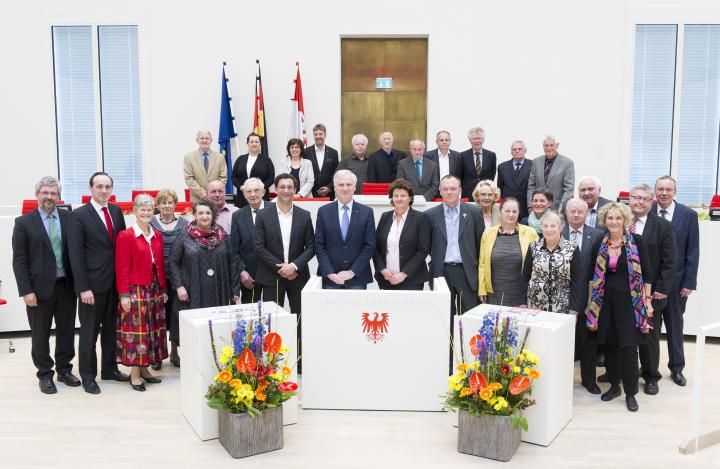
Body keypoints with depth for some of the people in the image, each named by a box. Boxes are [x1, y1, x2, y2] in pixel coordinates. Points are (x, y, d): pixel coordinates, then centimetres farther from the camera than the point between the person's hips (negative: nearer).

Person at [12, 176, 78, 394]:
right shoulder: (24, 222, -3)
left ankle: (64, 369, 28)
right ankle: (45, 374, 24)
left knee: (66, 331, 12)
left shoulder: (69, 218, 2)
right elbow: (19, 260, -4)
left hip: (66, 286, 2)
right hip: (40, 287, -2)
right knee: (40, 334, 9)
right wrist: (26, 291, -10)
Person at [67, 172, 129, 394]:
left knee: (111, 328, 15)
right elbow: (76, 254, -12)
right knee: (90, 331, 6)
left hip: (115, 281, 5)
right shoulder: (78, 215, -8)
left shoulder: (116, 211, 8)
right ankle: (88, 375, 19)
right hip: (93, 283, -5)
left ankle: (110, 368, 28)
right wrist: (83, 288, -15)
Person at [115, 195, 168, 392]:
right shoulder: (125, 236, -8)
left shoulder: (157, 235, 10)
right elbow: (122, 268, -11)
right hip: (135, 291, -6)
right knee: (136, 330, -1)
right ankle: (135, 374, 9)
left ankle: (144, 369, 23)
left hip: (155, 290, 6)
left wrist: (163, 290, 12)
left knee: (153, 329, 11)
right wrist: (124, 295, -14)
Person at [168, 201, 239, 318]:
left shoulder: (222, 235, 8)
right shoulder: (184, 236, 2)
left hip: (218, 294, 2)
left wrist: (235, 289, 6)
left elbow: (232, 263, 9)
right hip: (192, 295, -2)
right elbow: (173, 262, 2)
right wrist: (179, 286, -7)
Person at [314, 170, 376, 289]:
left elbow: (369, 246, -1)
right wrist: (330, 273, -9)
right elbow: (319, 246, 2)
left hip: (357, 278, 0)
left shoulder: (367, 212, 2)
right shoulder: (323, 211, 4)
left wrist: (352, 272, -9)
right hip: (330, 278, 0)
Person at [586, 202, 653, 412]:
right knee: (610, 345, 10)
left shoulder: (636, 241, -4)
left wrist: (647, 300, -5)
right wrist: (590, 303, 7)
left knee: (628, 348, -4)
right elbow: (593, 276, 9)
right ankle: (614, 385, 27)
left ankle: (631, 392, 12)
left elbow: (646, 273, -2)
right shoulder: (599, 245, 4)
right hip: (606, 301, 3)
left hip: (630, 301, -3)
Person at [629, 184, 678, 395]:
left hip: (650, 293, -1)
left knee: (649, 336, 11)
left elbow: (670, 261, -5)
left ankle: (651, 377, 27)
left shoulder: (663, 226, -3)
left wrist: (661, 289, -10)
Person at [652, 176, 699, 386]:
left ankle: (676, 368, 27)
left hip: (676, 280, 0)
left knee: (675, 324, 12)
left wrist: (689, 282, -6)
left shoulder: (689, 215, -3)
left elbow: (693, 251, -2)